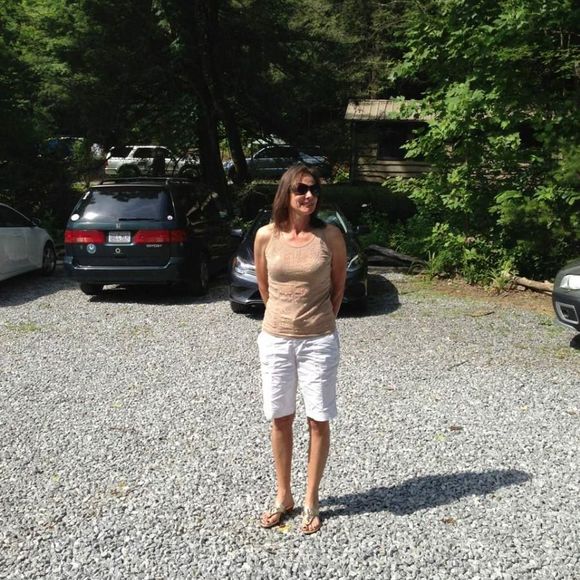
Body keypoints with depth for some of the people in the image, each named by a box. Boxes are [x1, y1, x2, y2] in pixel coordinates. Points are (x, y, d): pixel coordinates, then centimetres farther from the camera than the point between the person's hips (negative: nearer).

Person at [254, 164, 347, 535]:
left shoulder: (330, 235, -7)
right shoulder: (266, 236, -3)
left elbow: (339, 285, 6)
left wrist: (321, 321, 10)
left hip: (319, 341, -1)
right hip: (275, 340, 2)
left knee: (318, 421, 6)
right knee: (280, 419, 12)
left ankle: (311, 501, 23)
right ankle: (283, 496, 29)